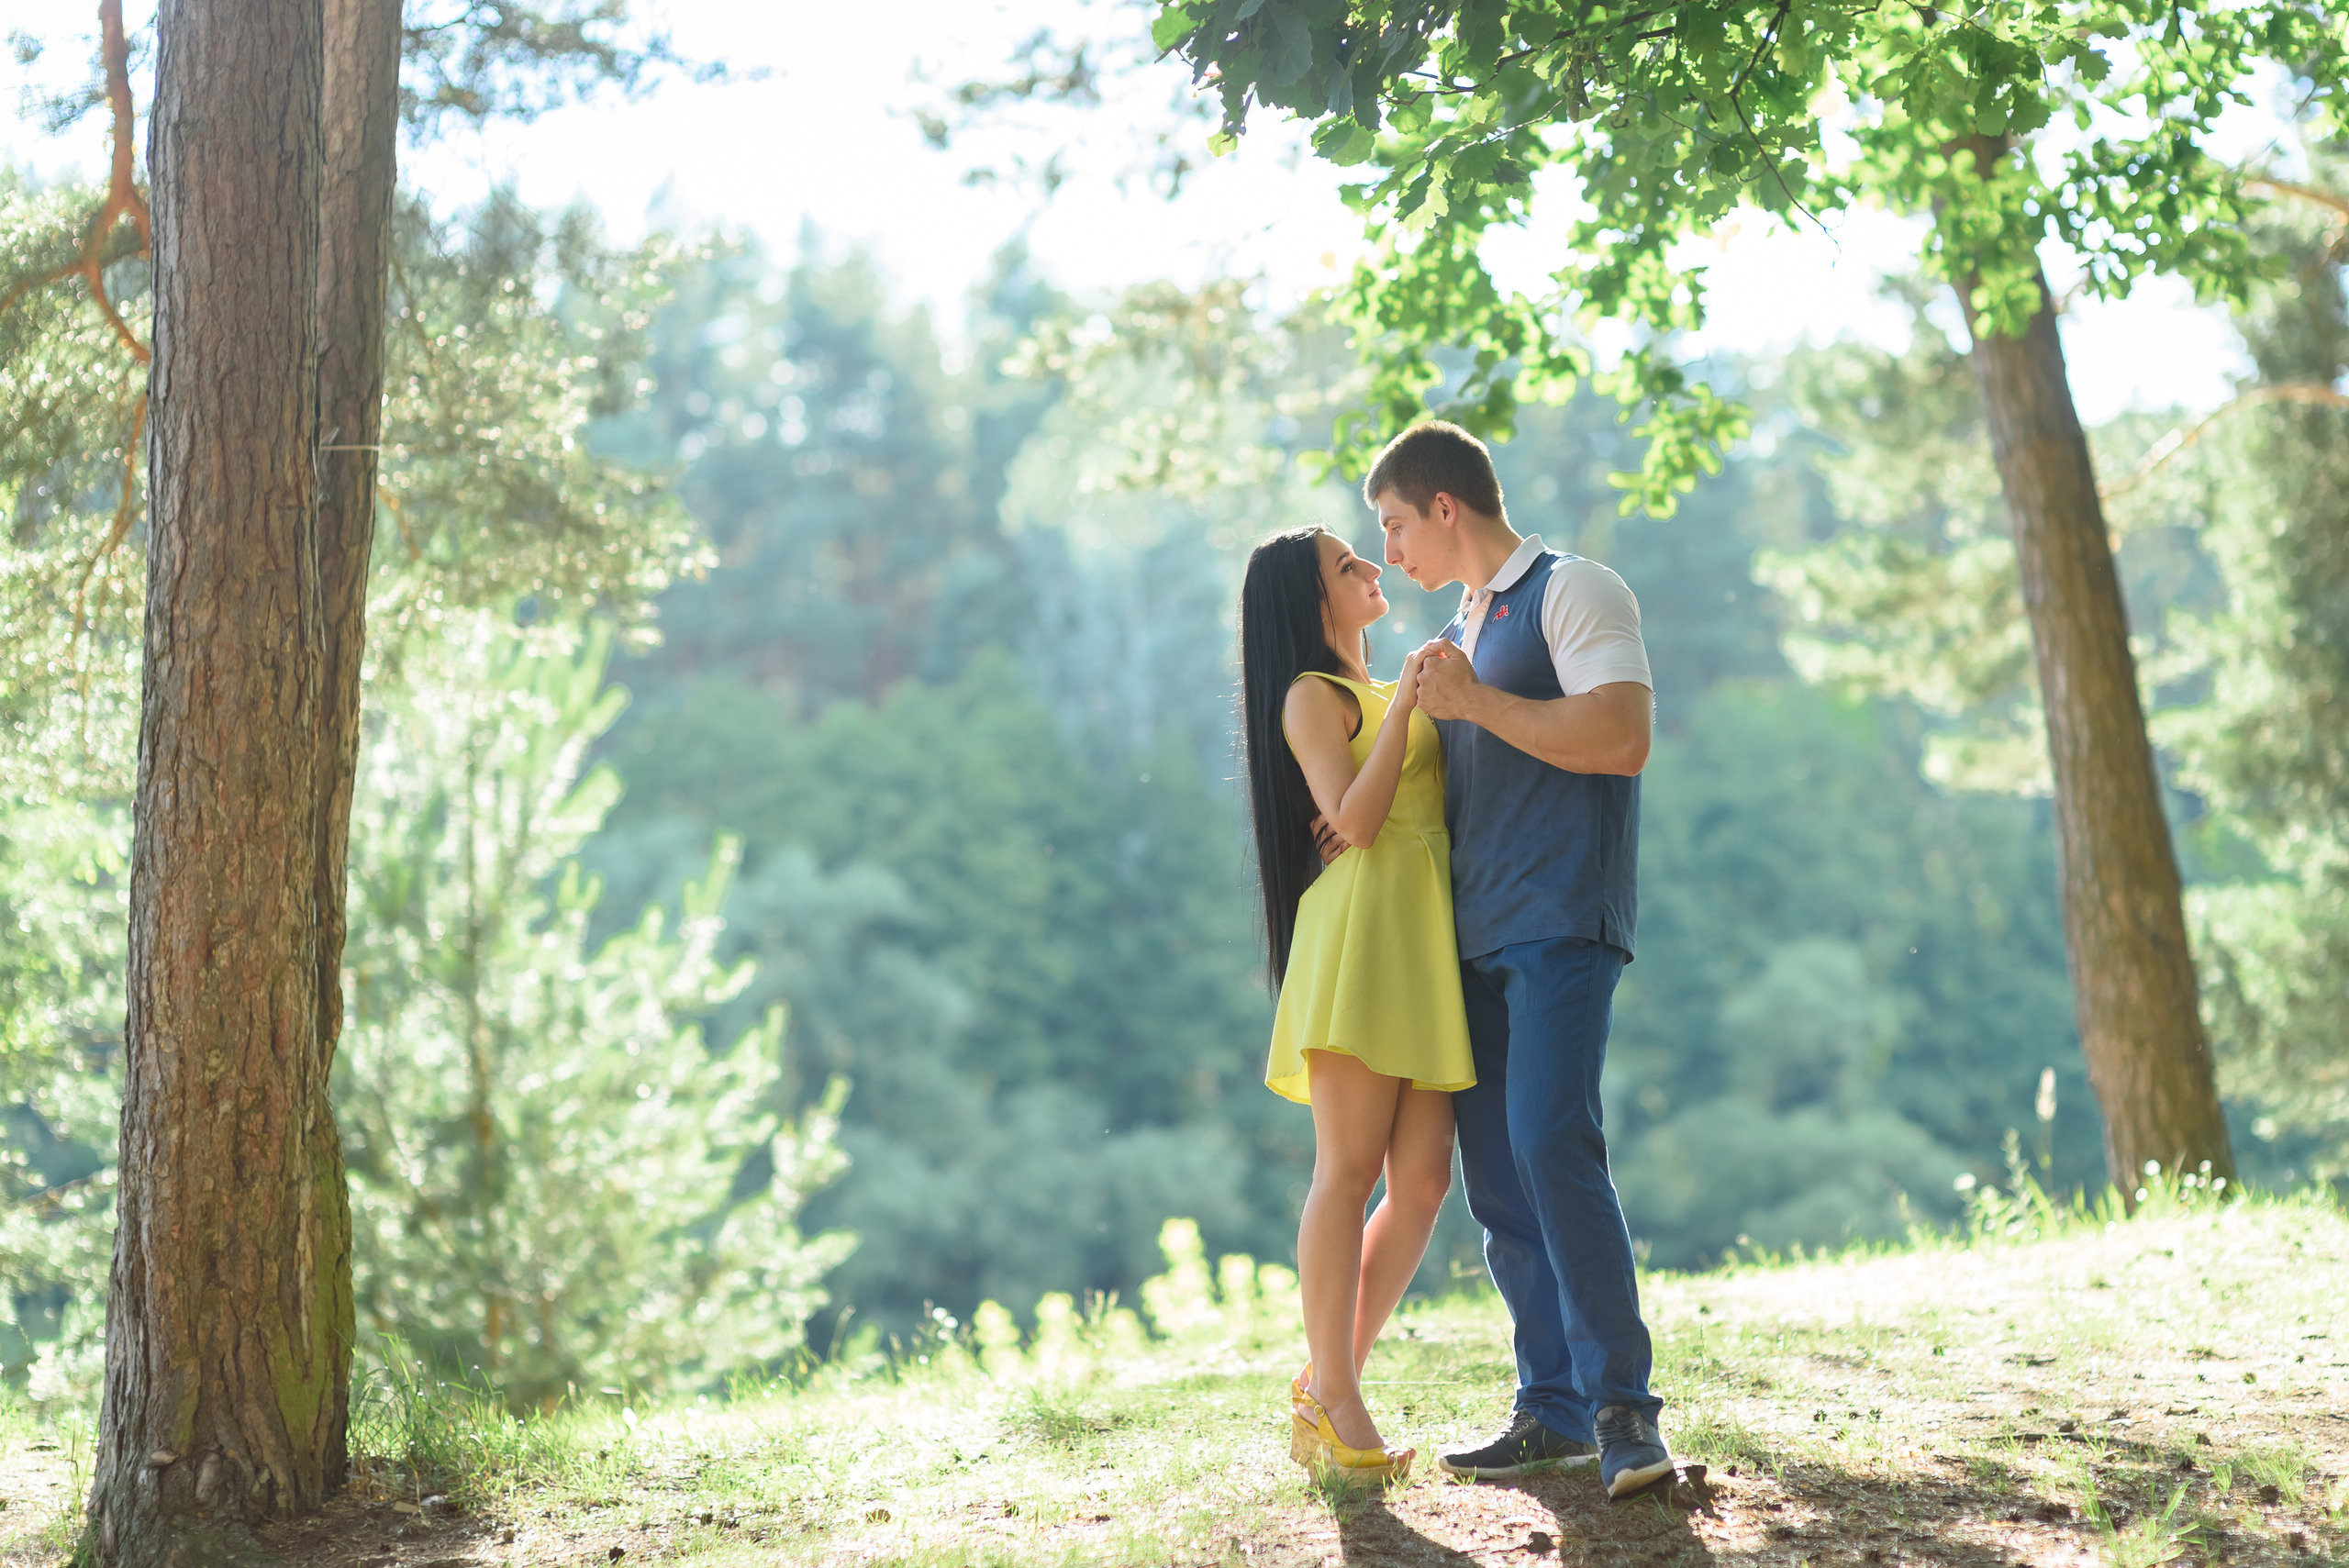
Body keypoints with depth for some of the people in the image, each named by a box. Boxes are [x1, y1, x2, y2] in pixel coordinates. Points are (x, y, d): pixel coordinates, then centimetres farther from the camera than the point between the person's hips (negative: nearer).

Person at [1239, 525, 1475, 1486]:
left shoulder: (1381, 690, 26)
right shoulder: (1312, 695, 0)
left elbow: (1434, 791, 30)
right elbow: (1355, 820, -12)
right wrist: (1404, 704, -13)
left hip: (1427, 940, 8)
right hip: (1361, 930, -8)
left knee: (1422, 1181, 0)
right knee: (1350, 1171, -9)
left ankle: (1327, 1386, 6)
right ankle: (1332, 1401, -6)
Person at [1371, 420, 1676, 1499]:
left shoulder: (1573, 591, -1)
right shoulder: (1459, 633, 24)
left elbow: (1621, 738, -16)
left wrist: (1472, 702, -12)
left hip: (1562, 922, -8)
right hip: (1474, 940, 8)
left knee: (1551, 1141, -20)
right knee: (1496, 1176, 4)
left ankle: (1621, 1405, -14)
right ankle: (1553, 1411, 8)